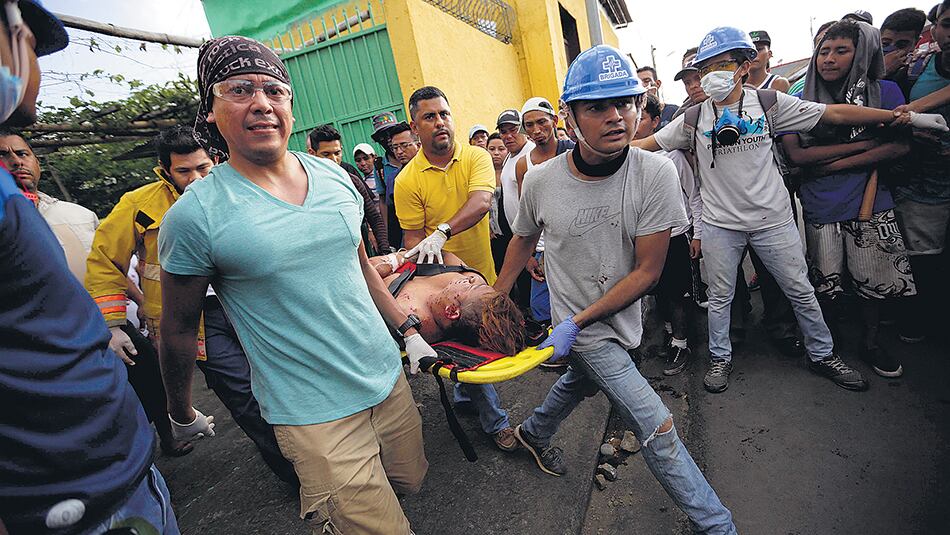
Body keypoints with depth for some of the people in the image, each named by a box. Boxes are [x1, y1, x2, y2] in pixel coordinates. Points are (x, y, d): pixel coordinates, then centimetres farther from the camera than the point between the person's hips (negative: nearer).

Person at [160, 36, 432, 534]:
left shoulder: (333, 175, 1)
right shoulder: (194, 215, -13)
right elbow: (178, 329, -1)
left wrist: (408, 329, 10)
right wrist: (182, 413, 11)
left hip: (388, 379, 6)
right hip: (313, 414, -5)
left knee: (411, 483, 23)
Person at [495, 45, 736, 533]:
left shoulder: (655, 173, -19)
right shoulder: (540, 181, -16)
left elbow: (647, 271, -17)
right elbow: (523, 239, 4)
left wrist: (577, 322, -20)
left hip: (619, 318, 3)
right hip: (580, 327, -3)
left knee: (580, 382, 29)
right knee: (657, 429, -6)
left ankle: (534, 433, 60)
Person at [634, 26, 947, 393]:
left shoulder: (769, 103, -2)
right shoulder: (694, 118, -2)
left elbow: (834, 114, 0)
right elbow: (647, 143, -1)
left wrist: (902, 116, -2)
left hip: (772, 219, 1)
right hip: (720, 223, 0)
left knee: (800, 291, 13)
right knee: (719, 296, 10)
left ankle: (822, 355, 35)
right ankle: (720, 358, 29)